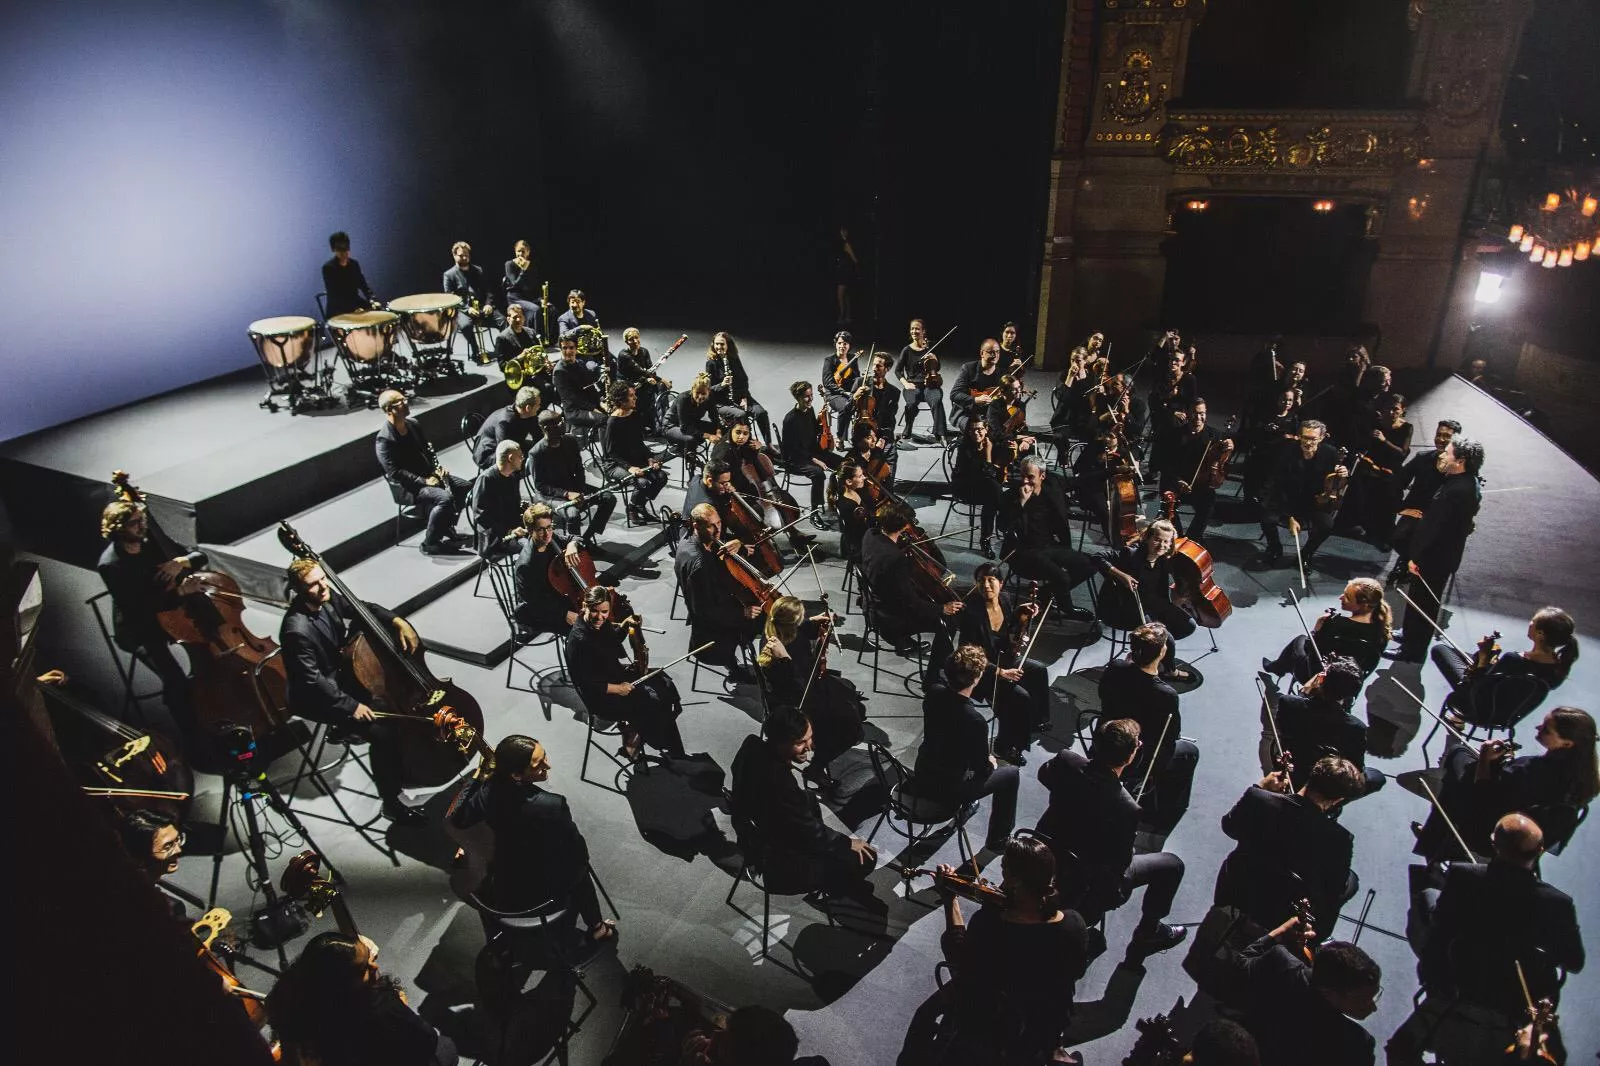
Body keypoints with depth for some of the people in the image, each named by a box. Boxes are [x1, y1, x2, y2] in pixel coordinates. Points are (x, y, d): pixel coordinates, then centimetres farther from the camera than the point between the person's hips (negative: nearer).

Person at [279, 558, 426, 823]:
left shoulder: (327, 598, -9)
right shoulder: (297, 629, -32)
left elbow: (361, 609, 5)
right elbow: (313, 681, -29)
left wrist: (397, 621, -11)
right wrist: (350, 705, -26)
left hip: (341, 675, 9)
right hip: (319, 697, -9)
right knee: (383, 733, -21)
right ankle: (391, 803, -5)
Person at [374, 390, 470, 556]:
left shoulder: (413, 424, 4)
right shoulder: (384, 438, -20)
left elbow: (428, 450, 15)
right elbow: (395, 472, -23)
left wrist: (438, 467, -2)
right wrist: (423, 481, -24)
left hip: (428, 474, 9)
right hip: (406, 486, -8)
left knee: (465, 486, 0)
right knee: (444, 498, -29)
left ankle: (447, 528, 13)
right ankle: (430, 543, -13)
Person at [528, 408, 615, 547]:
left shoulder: (570, 442, 0)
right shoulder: (537, 452, -17)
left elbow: (579, 470, 10)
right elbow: (539, 486, -15)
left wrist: (580, 491, -8)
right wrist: (566, 494, -25)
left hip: (573, 486, 6)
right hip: (552, 495, -6)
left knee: (609, 499, -10)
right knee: (573, 513, -35)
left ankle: (584, 538, -6)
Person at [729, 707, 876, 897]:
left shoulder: (752, 745, -14)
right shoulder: (779, 783, -37)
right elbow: (809, 829, -21)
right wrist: (848, 843, -6)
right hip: (776, 862, -9)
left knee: (810, 802, 30)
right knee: (865, 859, -4)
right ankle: (836, 890, 25)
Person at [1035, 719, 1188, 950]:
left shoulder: (1065, 761, -21)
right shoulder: (1126, 809, -35)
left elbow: (1043, 775, 4)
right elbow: (1122, 863, -18)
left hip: (1047, 859, 6)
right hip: (1087, 886, -6)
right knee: (1172, 865, 11)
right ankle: (1148, 931, 29)